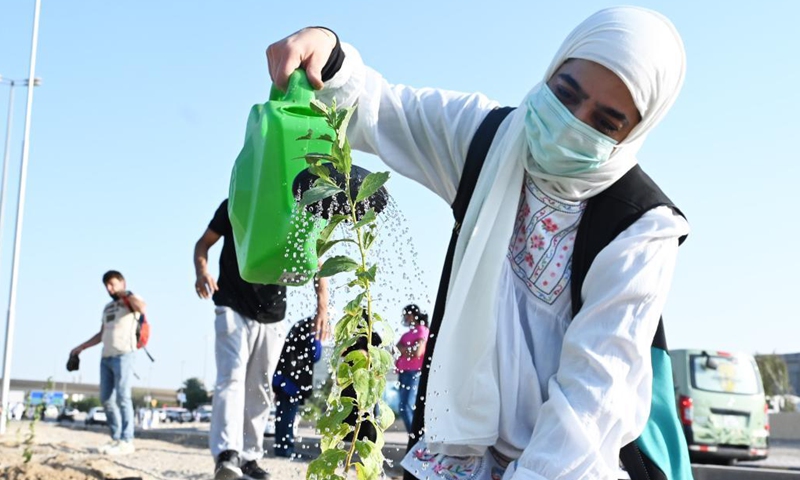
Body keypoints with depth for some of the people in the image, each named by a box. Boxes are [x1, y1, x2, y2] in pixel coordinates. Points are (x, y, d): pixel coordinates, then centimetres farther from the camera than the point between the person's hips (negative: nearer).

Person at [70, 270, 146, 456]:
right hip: (106, 357, 8)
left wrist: (126, 294, -9)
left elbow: (143, 308, -20)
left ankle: (127, 441, -14)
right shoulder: (108, 307, 25)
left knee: (122, 397, -13)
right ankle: (116, 438, 8)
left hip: (123, 355, -8)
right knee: (106, 399, 3)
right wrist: (81, 347, 27)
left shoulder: (131, 299, 4)